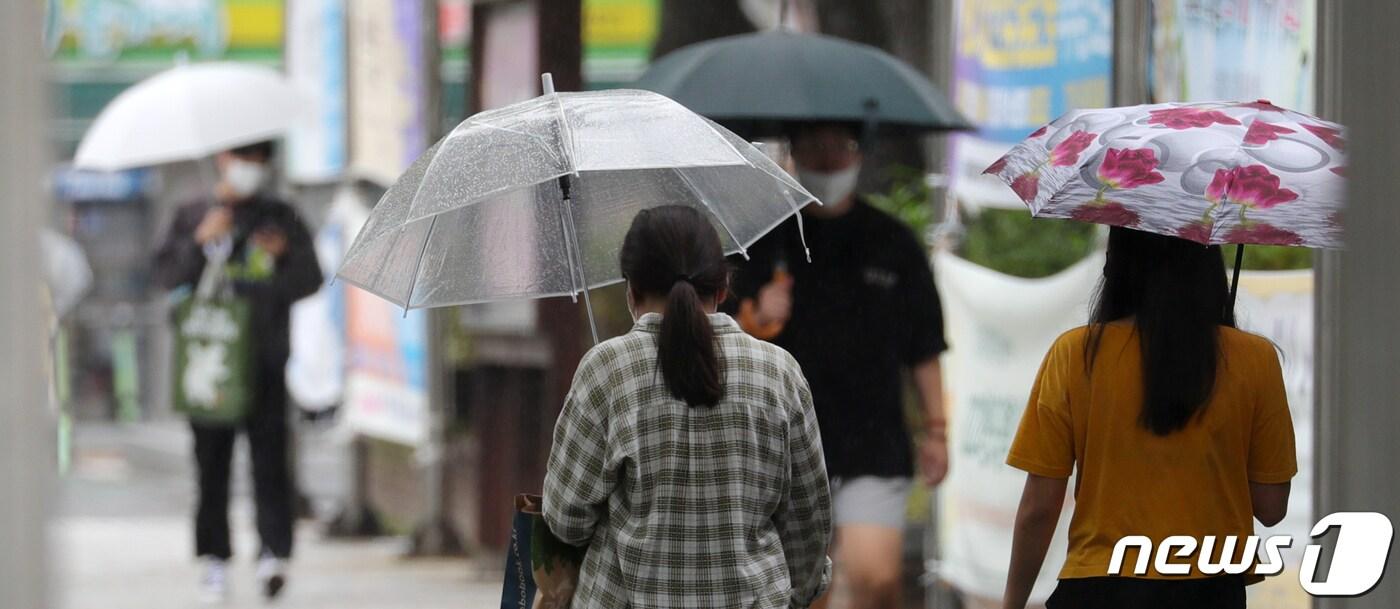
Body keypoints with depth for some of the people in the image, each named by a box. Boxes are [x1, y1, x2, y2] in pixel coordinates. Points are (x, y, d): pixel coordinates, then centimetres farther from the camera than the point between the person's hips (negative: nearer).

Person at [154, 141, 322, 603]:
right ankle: (214, 557, 5)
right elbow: (169, 276, 4)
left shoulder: (281, 218, 14)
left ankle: (274, 552, -19)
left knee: (270, 456, -11)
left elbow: (310, 280, 11)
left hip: (266, 358, -1)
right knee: (212, 461, 0)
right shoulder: (191, 217, 14)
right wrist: (200, 242, -10)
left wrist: (286, 253, -7)